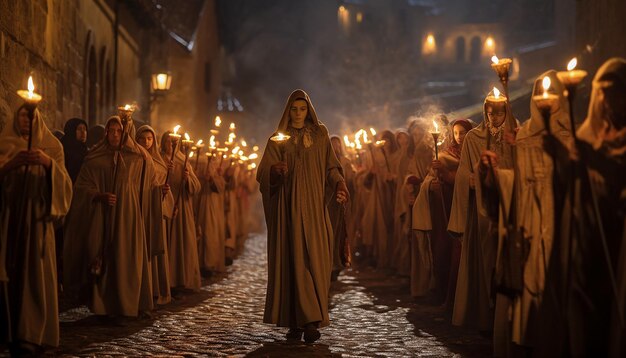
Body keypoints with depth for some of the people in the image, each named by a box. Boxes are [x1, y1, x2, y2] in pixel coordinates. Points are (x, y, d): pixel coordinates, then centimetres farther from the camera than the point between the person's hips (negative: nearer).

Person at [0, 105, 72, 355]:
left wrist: (48, 163, -18)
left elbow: (63, 183, -1)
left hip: (37, 217, 0)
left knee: (34, 273, -6)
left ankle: (30, 334, -6)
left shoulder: (51, 147, 10)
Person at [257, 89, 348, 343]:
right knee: (291, 259, -3)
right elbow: (264, 172, -3)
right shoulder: (278, 138, 7)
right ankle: (294, 321, 2)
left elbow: (330, 166, 8)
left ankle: (311, 320, -8)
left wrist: (339, 184, -11)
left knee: (313, 259, -7)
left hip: (313, 205, 0)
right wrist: (275, 170, -25)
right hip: (288, 206, 0)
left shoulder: (320, 134, 11)